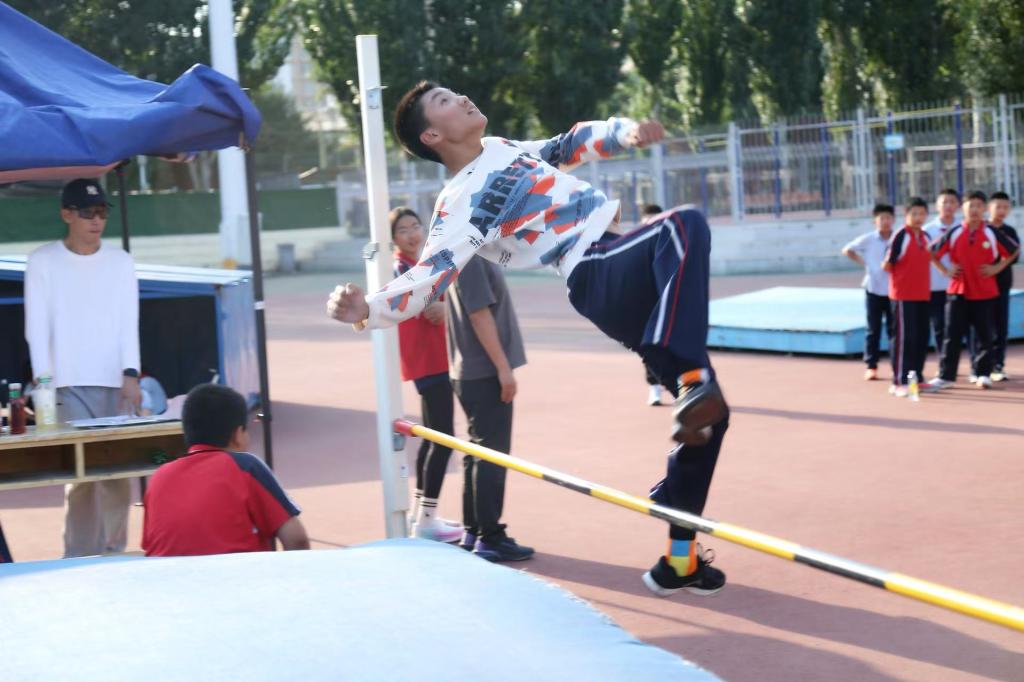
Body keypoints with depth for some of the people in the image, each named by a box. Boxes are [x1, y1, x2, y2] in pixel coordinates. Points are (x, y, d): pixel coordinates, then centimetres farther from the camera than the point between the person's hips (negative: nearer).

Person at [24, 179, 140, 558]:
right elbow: (37, 326, -1)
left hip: (116, 383, 2)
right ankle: (80, 557, -5)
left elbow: (129, 323, 3)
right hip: (69, 385, -2)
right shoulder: (43, 262, 3)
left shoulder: (120, 262, 9)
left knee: (118, 472, 0)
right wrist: (42, 380, -10)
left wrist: (130, 375, -9)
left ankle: (114, 550, 11)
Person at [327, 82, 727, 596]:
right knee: (684, 226, -35)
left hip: (629, 275, 8)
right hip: (597, 275, -8)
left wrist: (624, 132, 10)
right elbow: (429, 277, -15)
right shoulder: (461, 205, -6)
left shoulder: (504, 148, 20)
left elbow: (570, 146, 30)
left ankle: (679, 560, 14)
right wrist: (368, 309, -35)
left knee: (706, 414, 8)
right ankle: (691, 383, -44)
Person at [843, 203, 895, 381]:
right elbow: (847, 250, 7)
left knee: (894, 329, 5)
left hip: (893, 290, 1)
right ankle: (871, 366, 9)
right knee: (873, 330, 5)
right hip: (873, 290, 0)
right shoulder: (868, 239, -4)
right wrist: (863, 262, 1)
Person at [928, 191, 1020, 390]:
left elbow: (1014, 250, 9)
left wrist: (997, 267, 1)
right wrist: (945, 270, 1)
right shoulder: (953, 234, 0)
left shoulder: (993, 234, -2)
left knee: (984, 336, 6)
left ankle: (983, 374, 15)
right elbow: (932, 252, 9)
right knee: (952, 335, 0)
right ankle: (946, 376, 3)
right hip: (958, 292, 0)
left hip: (985, 293, 0)